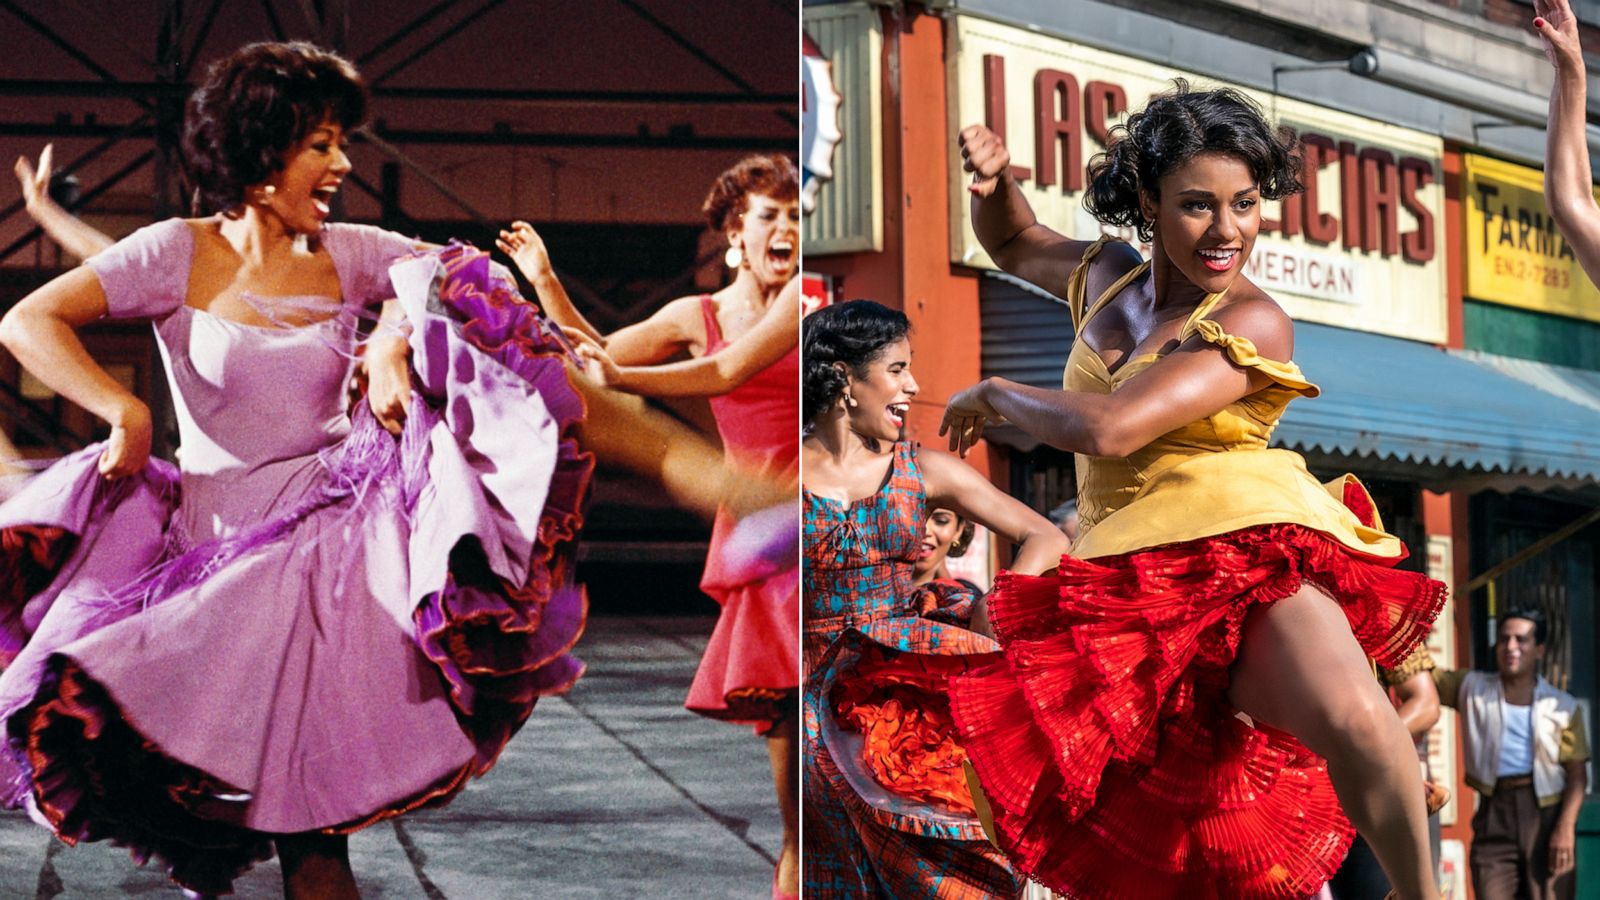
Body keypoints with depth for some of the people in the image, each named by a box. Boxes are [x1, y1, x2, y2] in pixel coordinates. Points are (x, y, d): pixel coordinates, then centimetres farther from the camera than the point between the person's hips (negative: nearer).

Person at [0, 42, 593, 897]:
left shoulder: (346, 256, 7)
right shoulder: (178, 254, -2)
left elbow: (460, 280, 0)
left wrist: (395, 340, -17)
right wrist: (125, 412, -19)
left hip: (325, 525, 2)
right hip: (209, 531, -1)